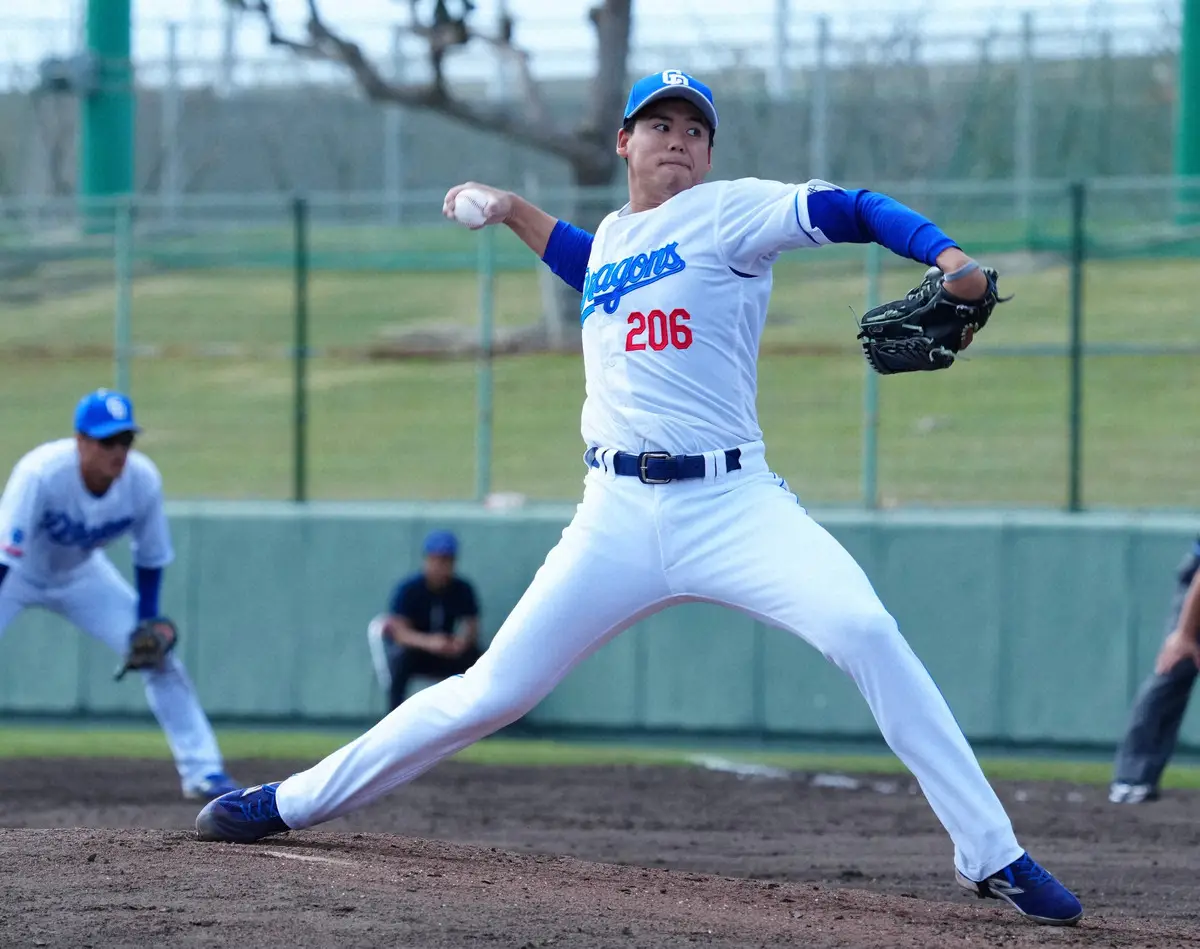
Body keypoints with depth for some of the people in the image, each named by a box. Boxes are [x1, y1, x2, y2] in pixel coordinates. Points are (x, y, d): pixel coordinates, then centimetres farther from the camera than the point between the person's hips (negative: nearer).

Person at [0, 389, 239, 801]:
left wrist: (147, 622, -13)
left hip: (80, 575, 4)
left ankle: (202, 770, 5)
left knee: (159, 657, -6)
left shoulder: (143, 480, -24)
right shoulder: (41, 473, -38)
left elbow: (151, 558, -7)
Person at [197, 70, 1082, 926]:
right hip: (619, 518, 4)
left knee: (867, 633, -26)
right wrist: (510, 210, 37)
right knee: (491, 692, 3)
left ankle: (993, 858, -21)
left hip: (735, 501, -4)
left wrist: (951, 260, -25)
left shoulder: (729, 211, 2)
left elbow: (853, 211, -10)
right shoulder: (612, 237, 19)